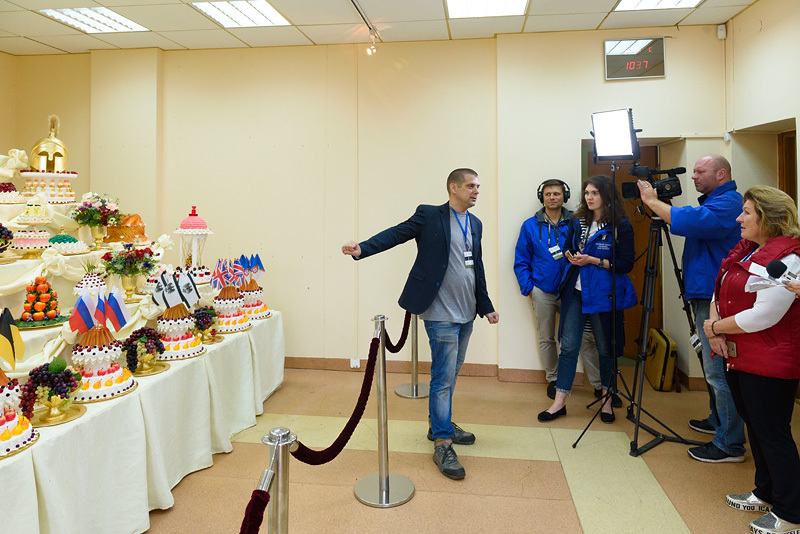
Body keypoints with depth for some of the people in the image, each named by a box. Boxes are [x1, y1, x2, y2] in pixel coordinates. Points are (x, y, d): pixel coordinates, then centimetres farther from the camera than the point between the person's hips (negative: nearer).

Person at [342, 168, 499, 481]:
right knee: (444, 377, -4)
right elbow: (396, 234, -15)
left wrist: (486, 307, 20)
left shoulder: (475, 224, 14)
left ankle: (441, 424, 35)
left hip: (466, 313, 7)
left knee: (451, 373, 18)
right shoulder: (429, 216, -6)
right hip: (442, 313, -7)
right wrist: (362, 248, -31)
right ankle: (442, 444, 8)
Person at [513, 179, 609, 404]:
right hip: (543, 292, 0)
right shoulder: (530, 226, 3)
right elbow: (521, 261, 4)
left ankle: (599, 385, 8)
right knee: (546, 339, 10)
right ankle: (553, 380, 27)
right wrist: (528, 288, -2)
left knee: (586, 337, -2)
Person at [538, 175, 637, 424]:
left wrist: (593, 260, -16)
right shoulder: (577, 222, 10)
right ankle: (559, 402, 8)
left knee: (606, 348, 9)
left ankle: (607, 400, 27)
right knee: (568, 346, 2)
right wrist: (572, 257, -2)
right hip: (576, 292, 4)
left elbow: (626, 264, -9)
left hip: (604, 295, -4)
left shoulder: (621, 226, -6)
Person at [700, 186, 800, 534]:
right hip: (738, 358, 9)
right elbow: (720, 292, 13)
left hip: (769, 364, -9)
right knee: (754, 427, 20)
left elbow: (762, 316, -24)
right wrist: (714, 328, -5)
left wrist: (716, 327, -12)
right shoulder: (743, 249, 8)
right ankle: (766, 494, 37)